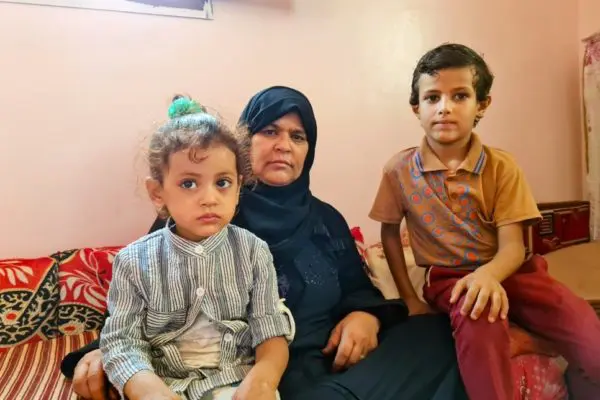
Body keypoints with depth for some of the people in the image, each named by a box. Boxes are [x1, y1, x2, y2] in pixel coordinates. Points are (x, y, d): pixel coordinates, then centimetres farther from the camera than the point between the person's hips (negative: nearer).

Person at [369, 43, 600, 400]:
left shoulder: (502, 167, -5)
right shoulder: (399, 171, -4)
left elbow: (513, 247, -11)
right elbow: (390, 232, 8)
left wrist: (489, 274, -35)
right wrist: (409, 298, 4)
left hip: (505, 271, 2)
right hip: (449, 278, -1)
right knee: (479, 323, -35)